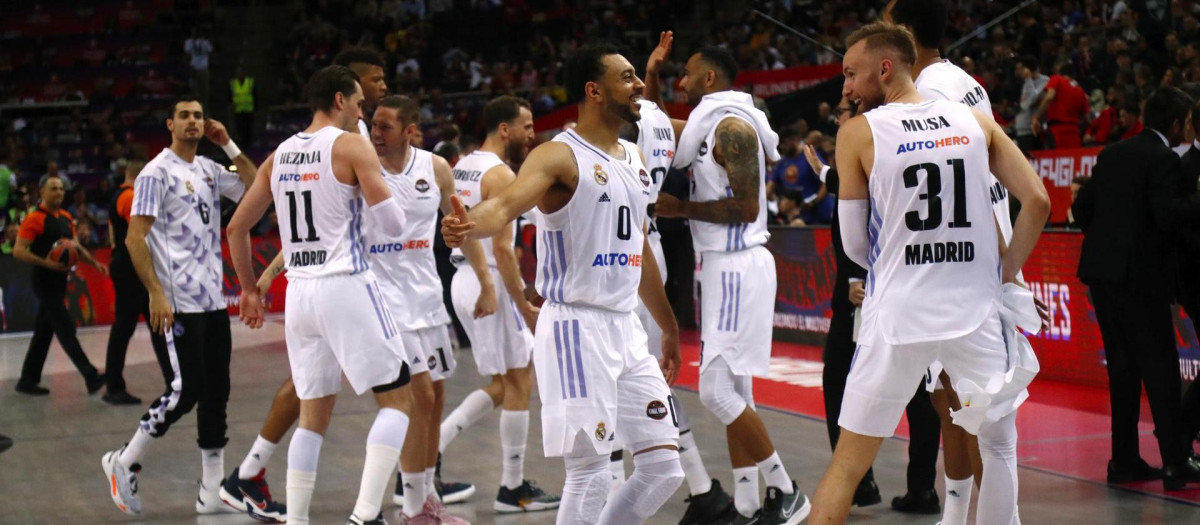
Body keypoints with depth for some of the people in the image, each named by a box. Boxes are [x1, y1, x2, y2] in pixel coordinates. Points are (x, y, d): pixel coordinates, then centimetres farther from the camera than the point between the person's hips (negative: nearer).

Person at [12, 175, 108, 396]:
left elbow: (76, 247, 22)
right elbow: (18, 251, -16)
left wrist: (94, 262, 7)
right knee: (66, 329, -10)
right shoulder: (35, 219, -11)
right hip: (44, 280, -8)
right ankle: (90, 377, -13)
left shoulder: (66, 218, 13)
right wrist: (46, 263, -26)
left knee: (44, 331, 11)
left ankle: (28, 380, 18)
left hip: (59, 280, 8)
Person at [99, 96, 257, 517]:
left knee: (215, 392, 6)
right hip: (180, 303, -7)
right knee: (185, 390, -10)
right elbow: (134, 238, -11)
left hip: (213, 300, 7)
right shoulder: (157, 173, -8)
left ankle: (213, 493, 9)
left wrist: (229, 146, 6)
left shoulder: (210, 170, 14)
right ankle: (124, 462, 9)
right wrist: (156, 294, -18)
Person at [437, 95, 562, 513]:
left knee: (502, 384, 17)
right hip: (490, 283, -9)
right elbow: (502, 248, -20)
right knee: (518, 384, 1)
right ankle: (512, 489, 7)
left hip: (464, 279, 9)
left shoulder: (462, 167, 12)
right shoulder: (501, 175, -15)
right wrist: (525, 307, -17)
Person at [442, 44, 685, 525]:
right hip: (576, 327, -8)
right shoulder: (560, 156, -9)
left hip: (626, 327, 8)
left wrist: (669, 327, 28)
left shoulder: (633, 160, 15)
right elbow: (506, 203, -28)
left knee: (663, 469, 7)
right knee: (590, 475, -7)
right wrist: (469, 225, -51)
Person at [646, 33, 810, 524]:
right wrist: (653, 69, 18)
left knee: (717, 391, -11)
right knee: (733, 390, 10)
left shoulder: (732, 126, -15)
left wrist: (682, 208, -14)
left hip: (737, 268, -10)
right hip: (724, 267, 10)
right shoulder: (708, 125, 14)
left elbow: (747, 207, -21)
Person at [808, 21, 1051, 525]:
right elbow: (1037, 201, 0)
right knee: (999, 444, 21)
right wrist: (1005, 276, 8)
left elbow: (855, 245, 1)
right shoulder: (975, 121, 5)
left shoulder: (857, 133, -2)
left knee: (848, 459, 8)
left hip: (897, 318, -2)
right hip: (976, 313, 2)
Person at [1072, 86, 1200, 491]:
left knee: (1122, 366, 12)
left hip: (1101, 271, 8)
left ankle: (1125, 459, 15)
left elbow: (1081, 208, 14)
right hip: (1140, 274, -8)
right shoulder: (1164, 159, -11)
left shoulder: (1111, 154, 12)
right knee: (1160, 366, -3)